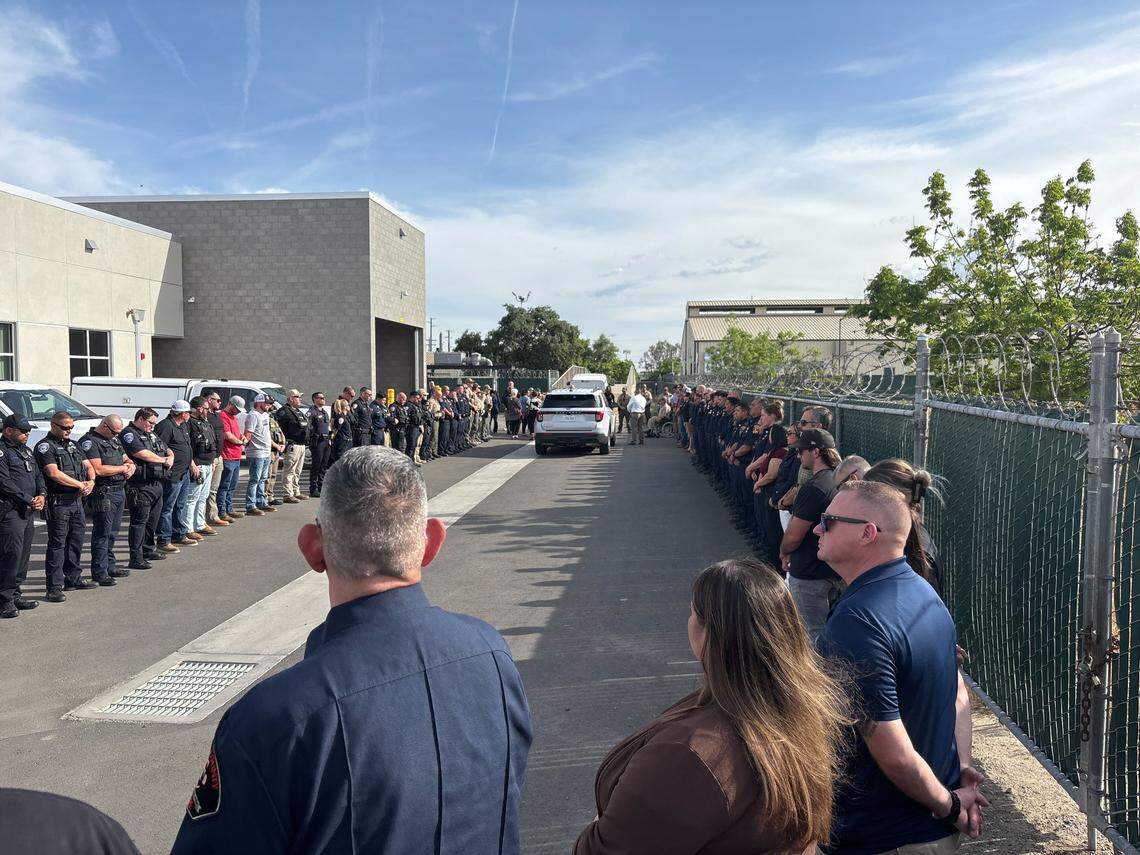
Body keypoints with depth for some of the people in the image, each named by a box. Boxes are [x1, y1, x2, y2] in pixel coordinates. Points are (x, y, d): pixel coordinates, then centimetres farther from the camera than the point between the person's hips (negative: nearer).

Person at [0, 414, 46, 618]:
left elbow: (38, 475, 19)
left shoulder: (25, 450, 19)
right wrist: (28, 500, -15)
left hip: (29, 511, 9)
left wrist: (42, 495, 1)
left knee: (23, 555, 12)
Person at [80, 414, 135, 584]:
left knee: (113, 532, 16)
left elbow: (125, 457, 26)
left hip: (119, 491, 9)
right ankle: (99, 572, 1)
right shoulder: (89, 442, -12)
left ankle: (109, 566, 27)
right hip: (104, 493, -9)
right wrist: (122, 469, -11)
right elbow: (97, 469, -21)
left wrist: (131, 465, 3)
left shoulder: (114, 439, 17)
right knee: (102, 534, -5)